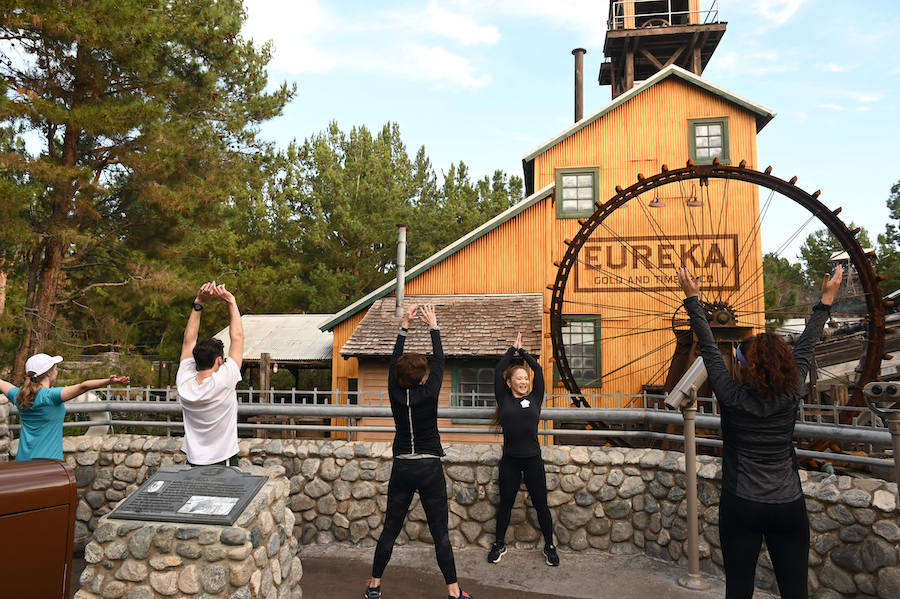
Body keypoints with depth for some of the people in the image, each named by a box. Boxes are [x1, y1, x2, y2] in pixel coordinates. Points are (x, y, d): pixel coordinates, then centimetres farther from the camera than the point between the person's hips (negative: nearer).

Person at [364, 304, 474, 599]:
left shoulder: (395, 394, -5)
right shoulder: (429, 394, -14)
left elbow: (394, 361, 7)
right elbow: (439, 361, -2)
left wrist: (404, 325, 11)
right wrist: (433, 326, 7)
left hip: (402, 469, 3)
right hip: (429, 469, -3)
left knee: (390, 529, 13)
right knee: (440, 533, 4)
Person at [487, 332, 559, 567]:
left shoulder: (535, 398, 5)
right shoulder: (504, 399, 2)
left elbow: (538, 369, 2)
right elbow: (497, 371, -3)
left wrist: (522, 351, 9)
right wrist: (513, 349, 5)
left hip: (532, 459, 1)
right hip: (509, 459, 0)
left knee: (540, 503, 8)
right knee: (506, 503, 12)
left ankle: (549, 546, 23)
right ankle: (499, 544, 28)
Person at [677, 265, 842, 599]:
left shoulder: (732, 398, -11)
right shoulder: (792, 396, -4)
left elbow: (709, 349, -4)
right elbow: (806, 346, 7)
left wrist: (693, 299, 5)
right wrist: (827, 300, 21)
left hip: (741, 507, -2)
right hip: (789, 508, 3)